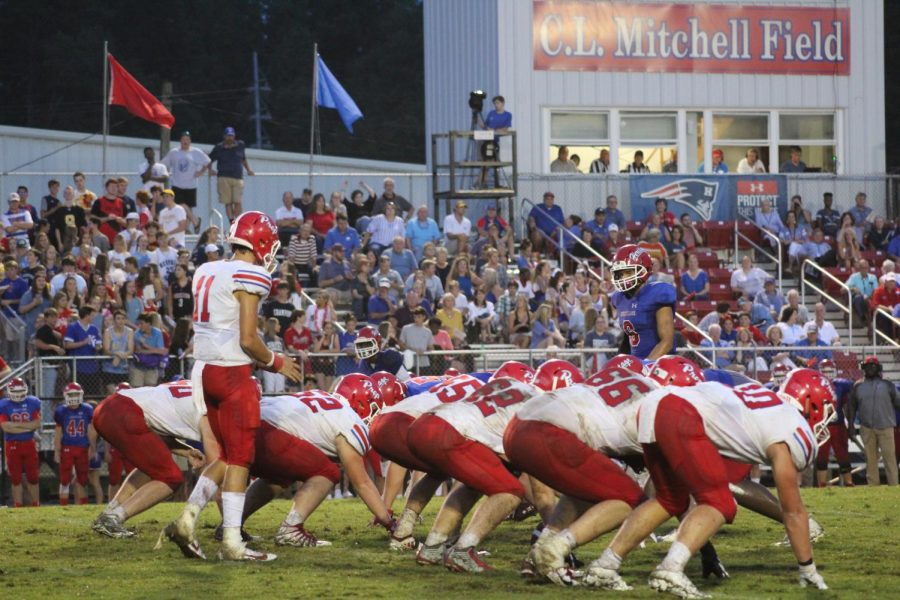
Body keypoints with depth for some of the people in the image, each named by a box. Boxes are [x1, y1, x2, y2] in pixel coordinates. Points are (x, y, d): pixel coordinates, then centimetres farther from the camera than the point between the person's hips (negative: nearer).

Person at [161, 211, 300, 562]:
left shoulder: (206, 273, 13)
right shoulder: (249, 277, -12)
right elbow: (248, 339, -16)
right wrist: (276, 363, 1)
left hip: (204, 370, 8)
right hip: (232, 373, -8)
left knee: (227, 455, 17)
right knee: (239, 457, -1)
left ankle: (188, 519, 6)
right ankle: (232, 541, -2)